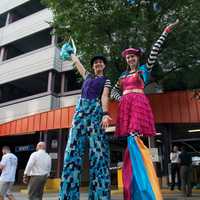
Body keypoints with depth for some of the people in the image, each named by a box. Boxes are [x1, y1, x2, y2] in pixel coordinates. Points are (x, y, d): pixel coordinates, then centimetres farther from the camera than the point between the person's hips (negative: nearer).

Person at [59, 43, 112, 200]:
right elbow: (76, 62, 39)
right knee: (74, 148, -7)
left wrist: (105, 114, -20)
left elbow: (105, 97, -3)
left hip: (95, 110, -4)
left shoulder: (106, 81, 15)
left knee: (97, 149, -13)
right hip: (81, 110, 4)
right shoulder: (88, 76, 27)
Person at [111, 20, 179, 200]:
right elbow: (113, 91, 29)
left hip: (138, 104, -4)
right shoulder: (124, 75, 25)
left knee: (134, 139, -17)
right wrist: (120, 99, 9)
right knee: (131, 139, -1)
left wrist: (165, 33, 5)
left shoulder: (144, 69, 14)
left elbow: (154, 51, 5)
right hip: (125, 106, 5)